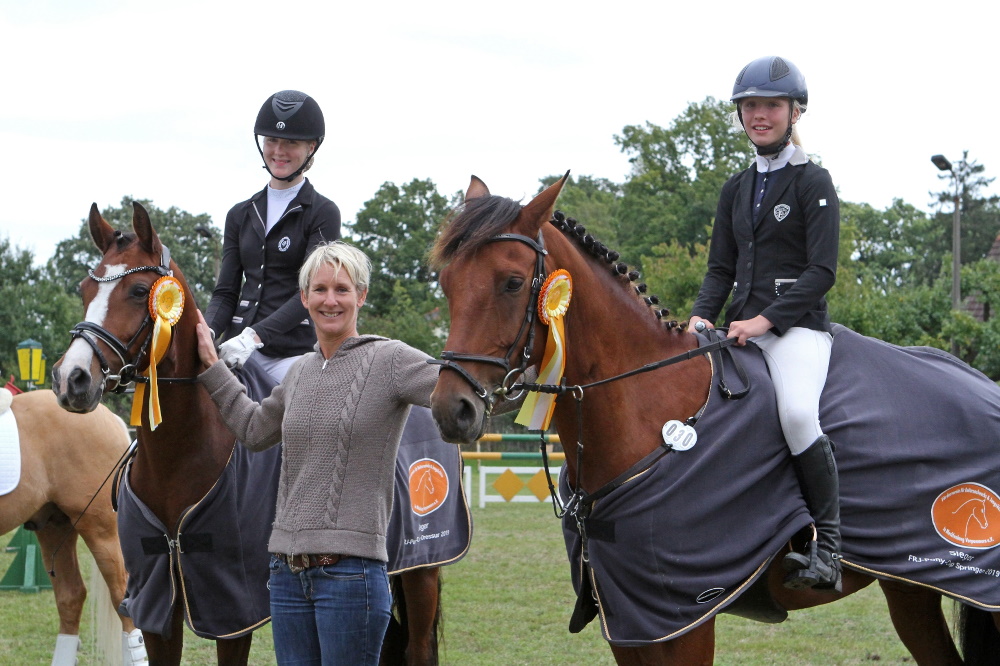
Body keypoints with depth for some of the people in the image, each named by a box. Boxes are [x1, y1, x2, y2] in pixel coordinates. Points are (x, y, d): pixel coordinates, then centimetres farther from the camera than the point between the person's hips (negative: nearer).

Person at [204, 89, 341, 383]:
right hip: (237, 350, 4)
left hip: (295, 352, -4)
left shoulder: (323, 213, 2)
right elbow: (225, 293, 14)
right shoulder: (241, 215, 17)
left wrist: (255, 335, -24)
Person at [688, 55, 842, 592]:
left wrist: (765, 320, -17)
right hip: (742, 327, 7)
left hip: (797, 325, -7)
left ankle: (827, 543, -23)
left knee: (797, 413, -32)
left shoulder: (813, 183, -1)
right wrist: (702, 316, -3)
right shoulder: (736, 189, 18)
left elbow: (822, 272, -8)